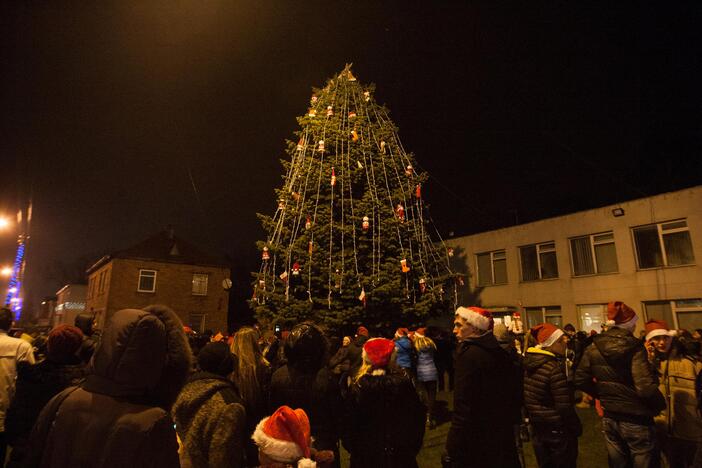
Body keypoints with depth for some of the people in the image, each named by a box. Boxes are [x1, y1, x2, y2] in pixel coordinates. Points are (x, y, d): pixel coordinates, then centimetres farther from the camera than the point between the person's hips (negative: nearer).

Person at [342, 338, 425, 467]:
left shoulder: (357, 386, -17)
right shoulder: (403, 382, -12)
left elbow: (349, 422, -9)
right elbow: (418, 416, -4)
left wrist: (352, 448, 8)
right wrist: (413, 446, 10)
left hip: (366, 453, -1)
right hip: (401, 454, 1)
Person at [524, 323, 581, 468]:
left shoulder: (528, 363, -2)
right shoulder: (555, 367, -25)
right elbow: (565, 406, -24)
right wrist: (576, 428, -9)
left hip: (537, 428, 7)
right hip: (557, 430, -6)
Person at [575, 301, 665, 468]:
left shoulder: (594, 347, -4)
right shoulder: (634, 347, -17)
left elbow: (581, 380, -2)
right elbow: (645, 387, -25)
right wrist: (660, 404, -5)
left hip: (609, 419, 4)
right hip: (636, 420, -4)